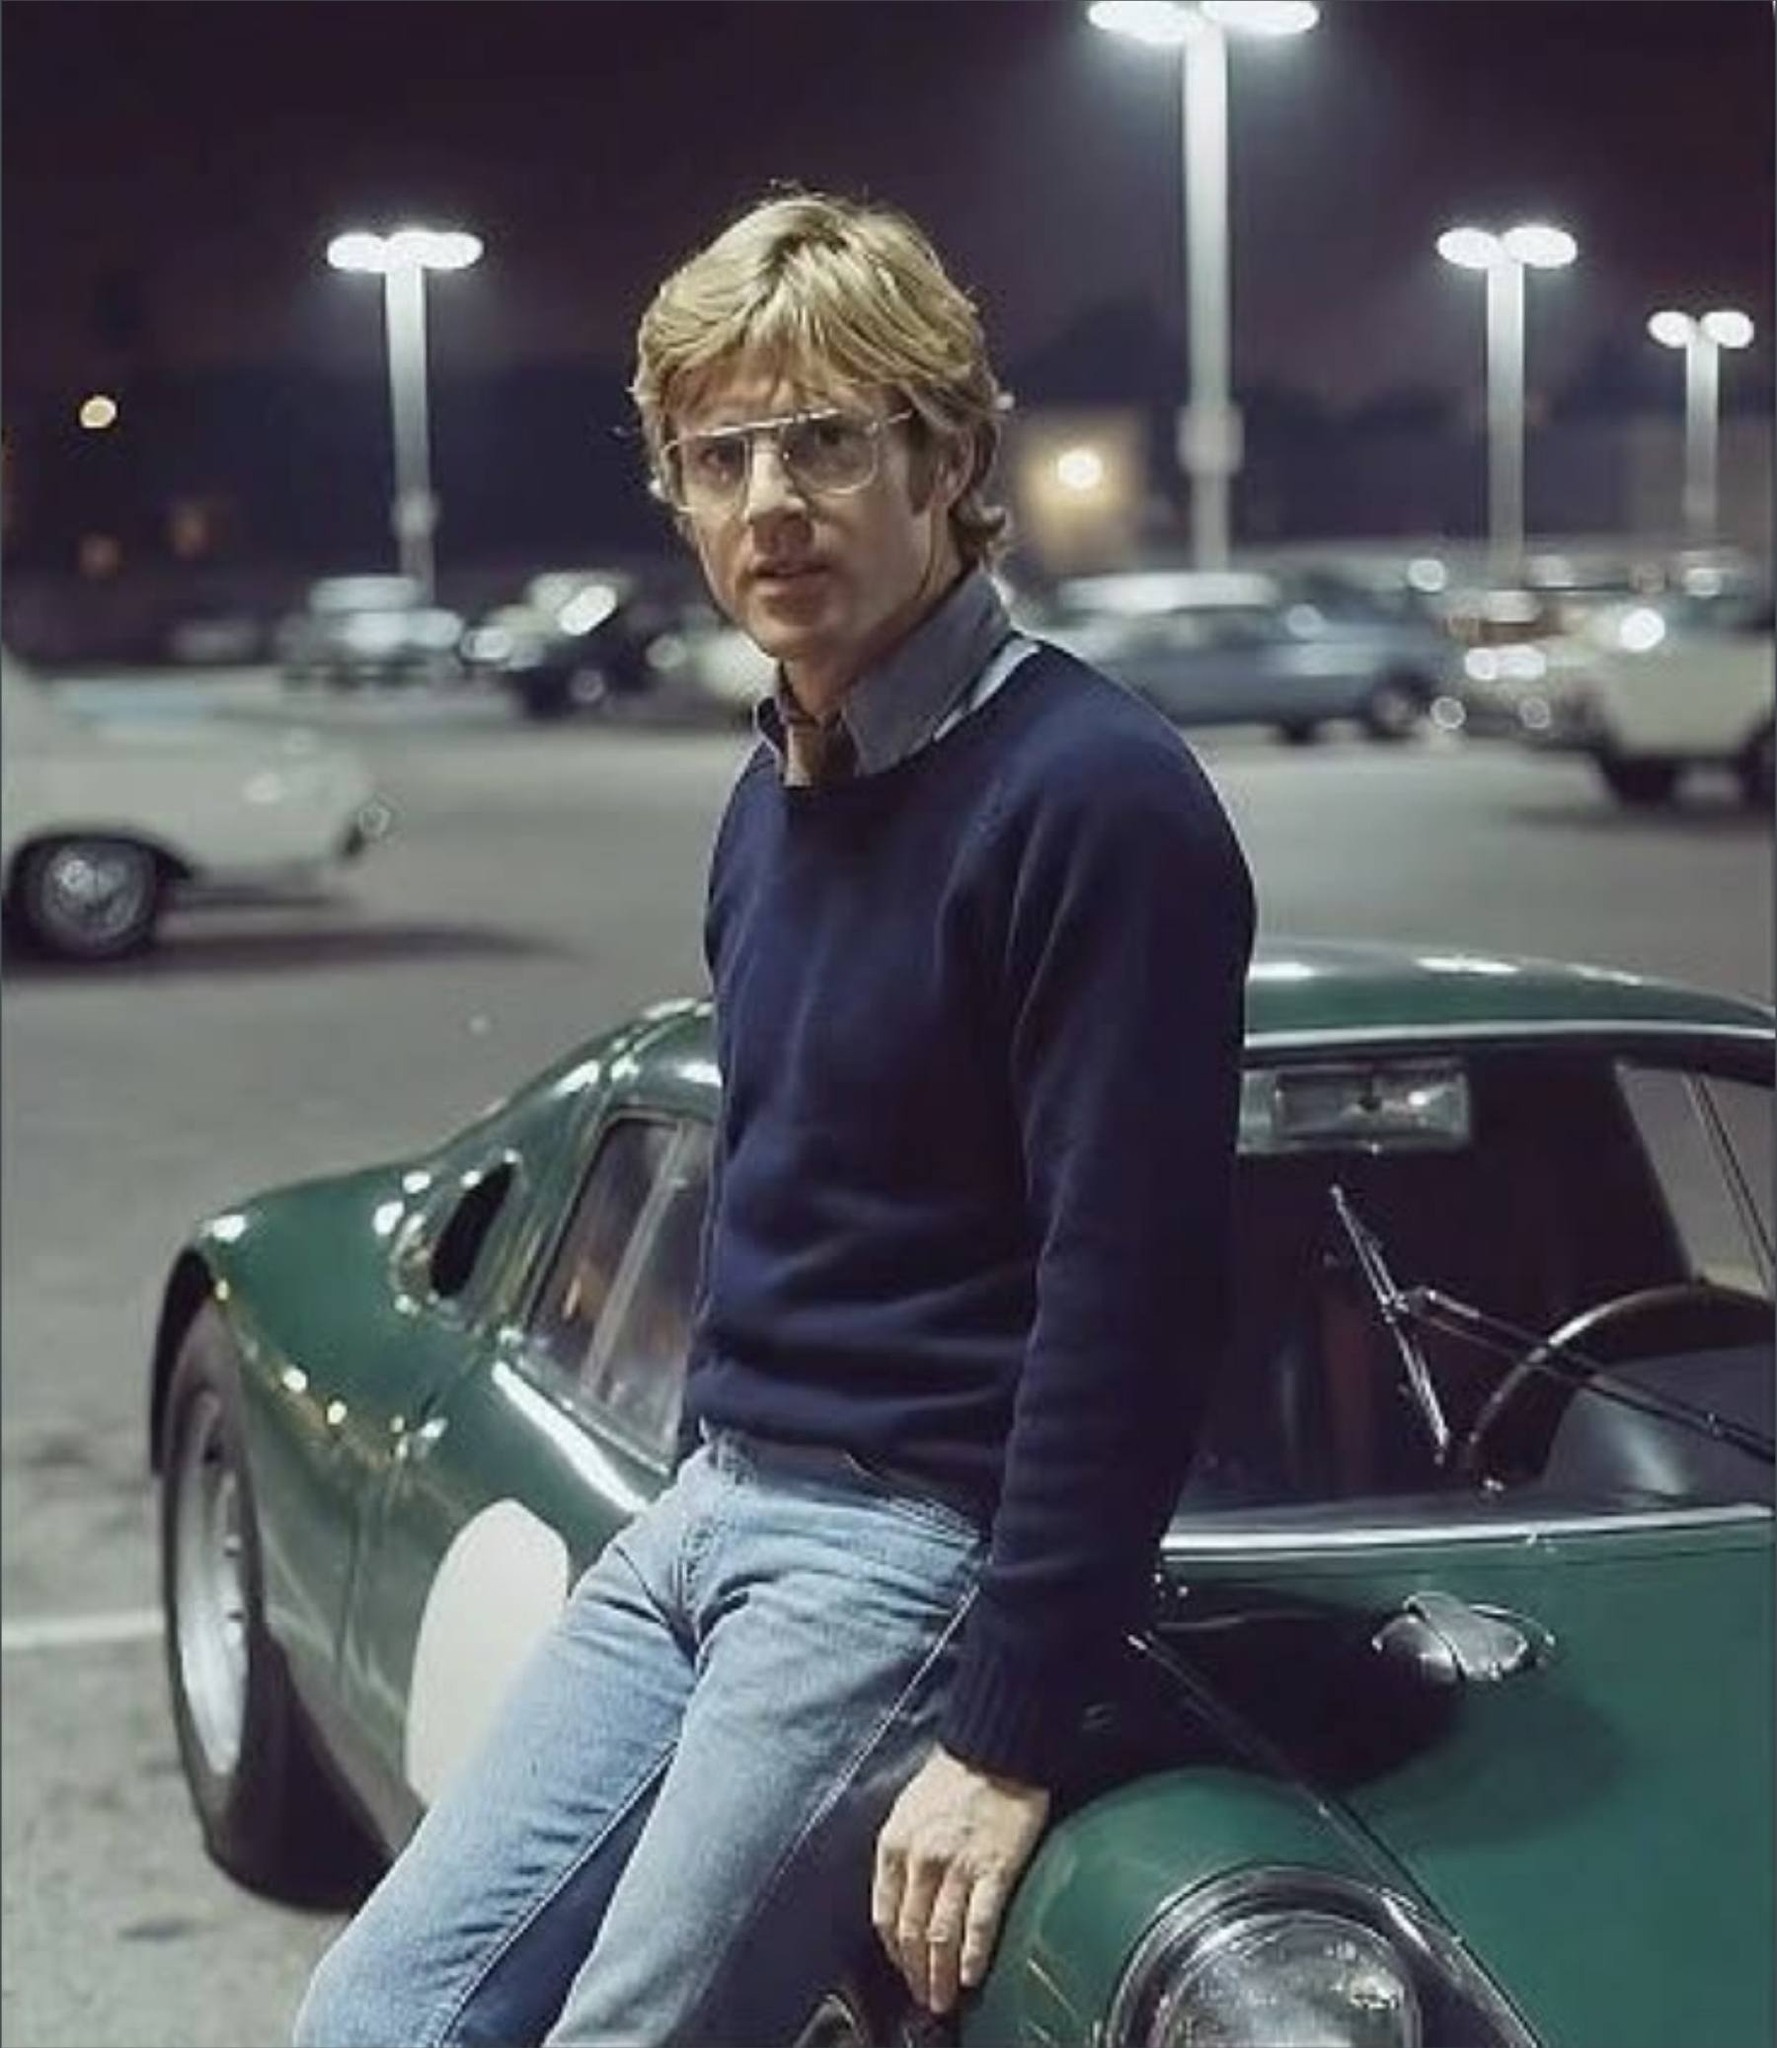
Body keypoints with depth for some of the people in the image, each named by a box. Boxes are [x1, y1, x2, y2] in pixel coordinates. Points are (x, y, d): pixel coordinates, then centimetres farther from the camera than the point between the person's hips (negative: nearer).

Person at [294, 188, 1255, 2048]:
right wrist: (705, 1484, 17)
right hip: (713, 1508, 8)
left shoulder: (1088, 798, -17)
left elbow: (1132, 1297, -21)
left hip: (914, 1546, -8)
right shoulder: (775, 793, 11)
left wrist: (1010, 1737, -20)